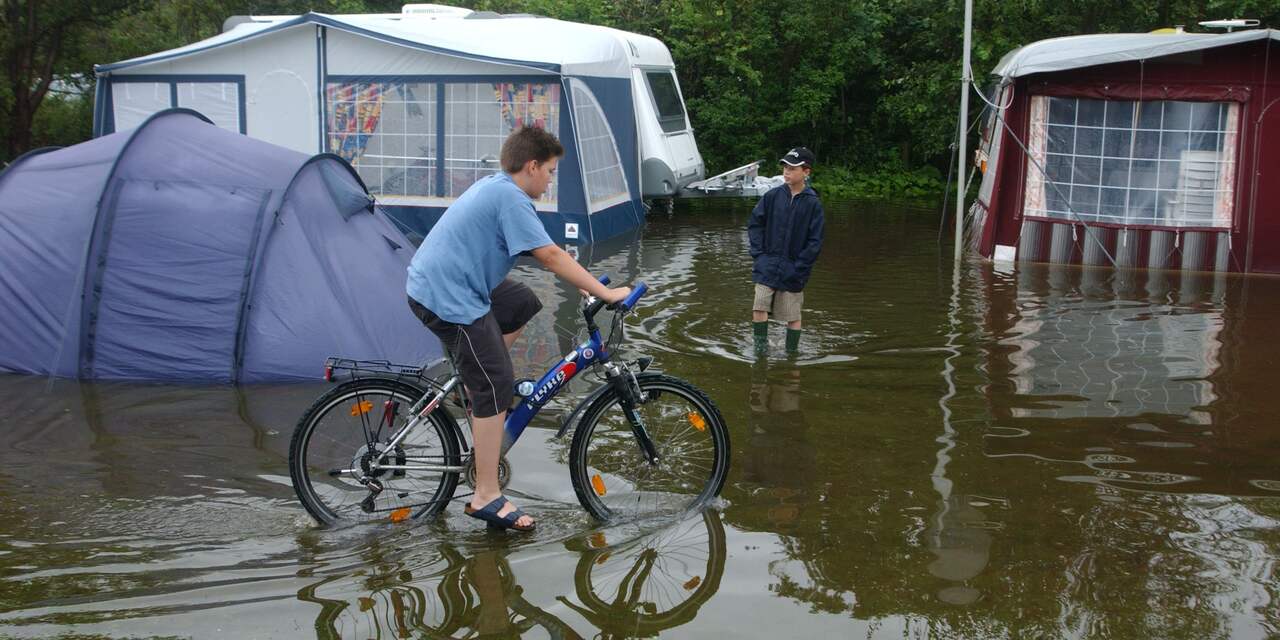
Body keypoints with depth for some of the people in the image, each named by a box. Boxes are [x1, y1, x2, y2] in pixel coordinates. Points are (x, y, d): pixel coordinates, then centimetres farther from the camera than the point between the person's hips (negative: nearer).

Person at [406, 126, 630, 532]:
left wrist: (582, 282, 20)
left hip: (436, 282, 10)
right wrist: (605, 293, -13)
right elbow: (551, 257, -19)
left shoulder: (494, 187, 15)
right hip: (448, 298, -10)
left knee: (523, 305, 22)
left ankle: (472, 381, 20)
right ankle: (487, 498, -4)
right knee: (496, 387, -8)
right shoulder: (510, 198, -15)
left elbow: (543, 254, 22)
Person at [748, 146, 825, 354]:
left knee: (793, 317, 7)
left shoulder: (812, 203, -6)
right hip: (767, 266, 2)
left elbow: (815, 241, -5)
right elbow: (755, 223, 8)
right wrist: (758, 253, -2)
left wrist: (799, 267, -9)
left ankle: (792, 353, 22)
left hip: (793, 271, -1)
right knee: (759, 308, -9)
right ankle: (760, 350, 3)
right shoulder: (773, 195, 0)